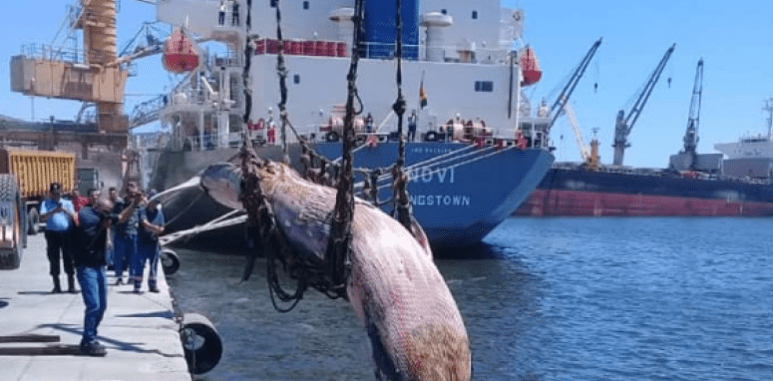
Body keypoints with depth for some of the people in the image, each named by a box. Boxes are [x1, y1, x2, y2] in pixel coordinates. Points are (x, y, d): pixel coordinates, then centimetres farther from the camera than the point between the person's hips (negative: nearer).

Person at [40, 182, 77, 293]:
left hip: (66, 233, 0)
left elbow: (73, 216, 2)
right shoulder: (46, 203, 9)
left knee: (69, 258, -1)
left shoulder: (67, 203, 14)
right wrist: (53, 211, -22)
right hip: (52, 233, 0)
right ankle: (57, 286, 11)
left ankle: (71, 285, 3)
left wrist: (65, 210, -16)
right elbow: (43, 217, -7)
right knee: (53, 259, 2)